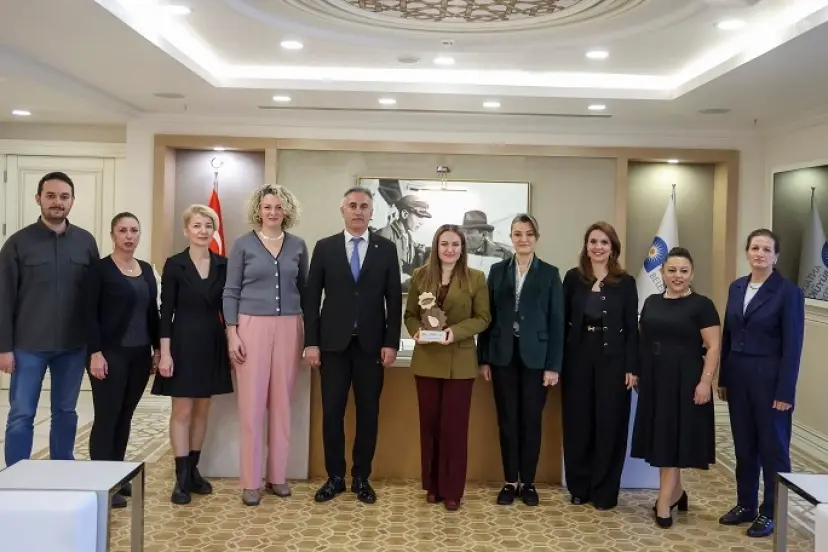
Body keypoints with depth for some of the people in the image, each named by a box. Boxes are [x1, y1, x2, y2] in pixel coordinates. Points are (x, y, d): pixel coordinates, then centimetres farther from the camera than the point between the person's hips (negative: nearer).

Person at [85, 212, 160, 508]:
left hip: (140, 354, 6)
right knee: (106, 417, -2)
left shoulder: (147, 270, 12)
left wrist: (157, 348, 9)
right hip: (110, 353, -5)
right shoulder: (100, 268, -5)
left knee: (125, 417, 11)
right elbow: (90, 314, -10)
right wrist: (95, 352, -16)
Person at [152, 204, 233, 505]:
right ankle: (181, 478, 7)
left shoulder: (223, 265, 4)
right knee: (182, 411, 0)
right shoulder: (174, 264, -5)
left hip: (212, 343, 4)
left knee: (202, 410, 11)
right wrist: (165, 352, -12)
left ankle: (193, 470, 22)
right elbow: (166, 311, -6)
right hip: (183, 342, -4)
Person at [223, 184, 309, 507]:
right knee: (252, 404, -2)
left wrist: (308, 334, 8)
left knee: (281, 403, 7)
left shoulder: (298, 246, 8)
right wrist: (232, 334, -7)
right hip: (252, 326, -2)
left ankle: (277, 475, 17)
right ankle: (250, 481, 7)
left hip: (288, 328, 2)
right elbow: (231, 292, 1)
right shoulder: (243, 245, 1)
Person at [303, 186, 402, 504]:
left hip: (371, 344, 0)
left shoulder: (386, 248, 4)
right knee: (332, 412, 4)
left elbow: (394, 299, 3)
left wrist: (391, 343, -4)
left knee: (368, 413, 6)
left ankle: (361, 478, 19)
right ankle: (335, 477, 18)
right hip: (334, 343, 0)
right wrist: (311, 342, -3)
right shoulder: (325, 248, 4)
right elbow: (312, 297, 2)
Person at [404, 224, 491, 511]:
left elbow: (483, 317, -3)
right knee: (429, 423, 9)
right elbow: (410, 314, 7)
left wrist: (456, 331, -19)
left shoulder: (476, 278, -1)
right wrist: (416, 331, -14)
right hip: (427, 360, 2)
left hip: (459, 362, -2)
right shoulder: (420, 275, 5)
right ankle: (432, 485, 23)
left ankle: (452, 489, 13)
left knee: (454, 425, 2)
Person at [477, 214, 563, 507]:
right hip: (503, 356, 1)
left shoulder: (550, 273, 1)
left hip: (535, 357, -1)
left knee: (531, 421, 5)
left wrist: (553, 365, -7)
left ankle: (528, 482, 18)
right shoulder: (498, 271, 6)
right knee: (507, 420, 6)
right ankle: (510, 482, 18)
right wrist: (483, 358, 0)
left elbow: (556, 321, -2)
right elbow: (488, 316, 4)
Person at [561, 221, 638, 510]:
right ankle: (579, 487, 20)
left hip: (612, 360, -1)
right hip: (577, 358, 1)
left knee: (609, 424, 4)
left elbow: (632, 328, 0)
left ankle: (604, 491, 16)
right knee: (577, 423, 7)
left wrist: (632, 367, -6)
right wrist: (557, 360, -3)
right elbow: (562, 320, 2)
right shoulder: (573, 278, 3)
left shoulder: (625, 282, 1)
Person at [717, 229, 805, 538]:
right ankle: (745, 505, 27)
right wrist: (723, 379, 9)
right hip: (738, 376, 6)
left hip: (769, 379, -6)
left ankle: (770, 513, 19)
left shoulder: (788, 292, -10)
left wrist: (785, 392, -14)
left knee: (772, 447, 6)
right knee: (743, 445, 14)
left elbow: (792, 346, -12)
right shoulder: (736, 287, 8)